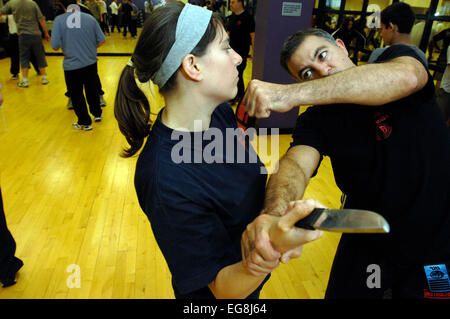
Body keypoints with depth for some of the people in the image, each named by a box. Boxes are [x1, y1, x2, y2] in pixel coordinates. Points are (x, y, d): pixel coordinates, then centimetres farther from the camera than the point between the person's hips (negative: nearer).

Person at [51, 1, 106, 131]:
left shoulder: (59, 20, -7)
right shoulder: (89, 18, 0)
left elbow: (55, 46, -11)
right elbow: (101, 40, 2)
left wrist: (67, 46, 11)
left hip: (72, 65, -3)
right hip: (91, 63, 3)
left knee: (76, 95, 12)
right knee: (92, 90, 22)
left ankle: (84, 123, 21)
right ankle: (97, 114, 38)